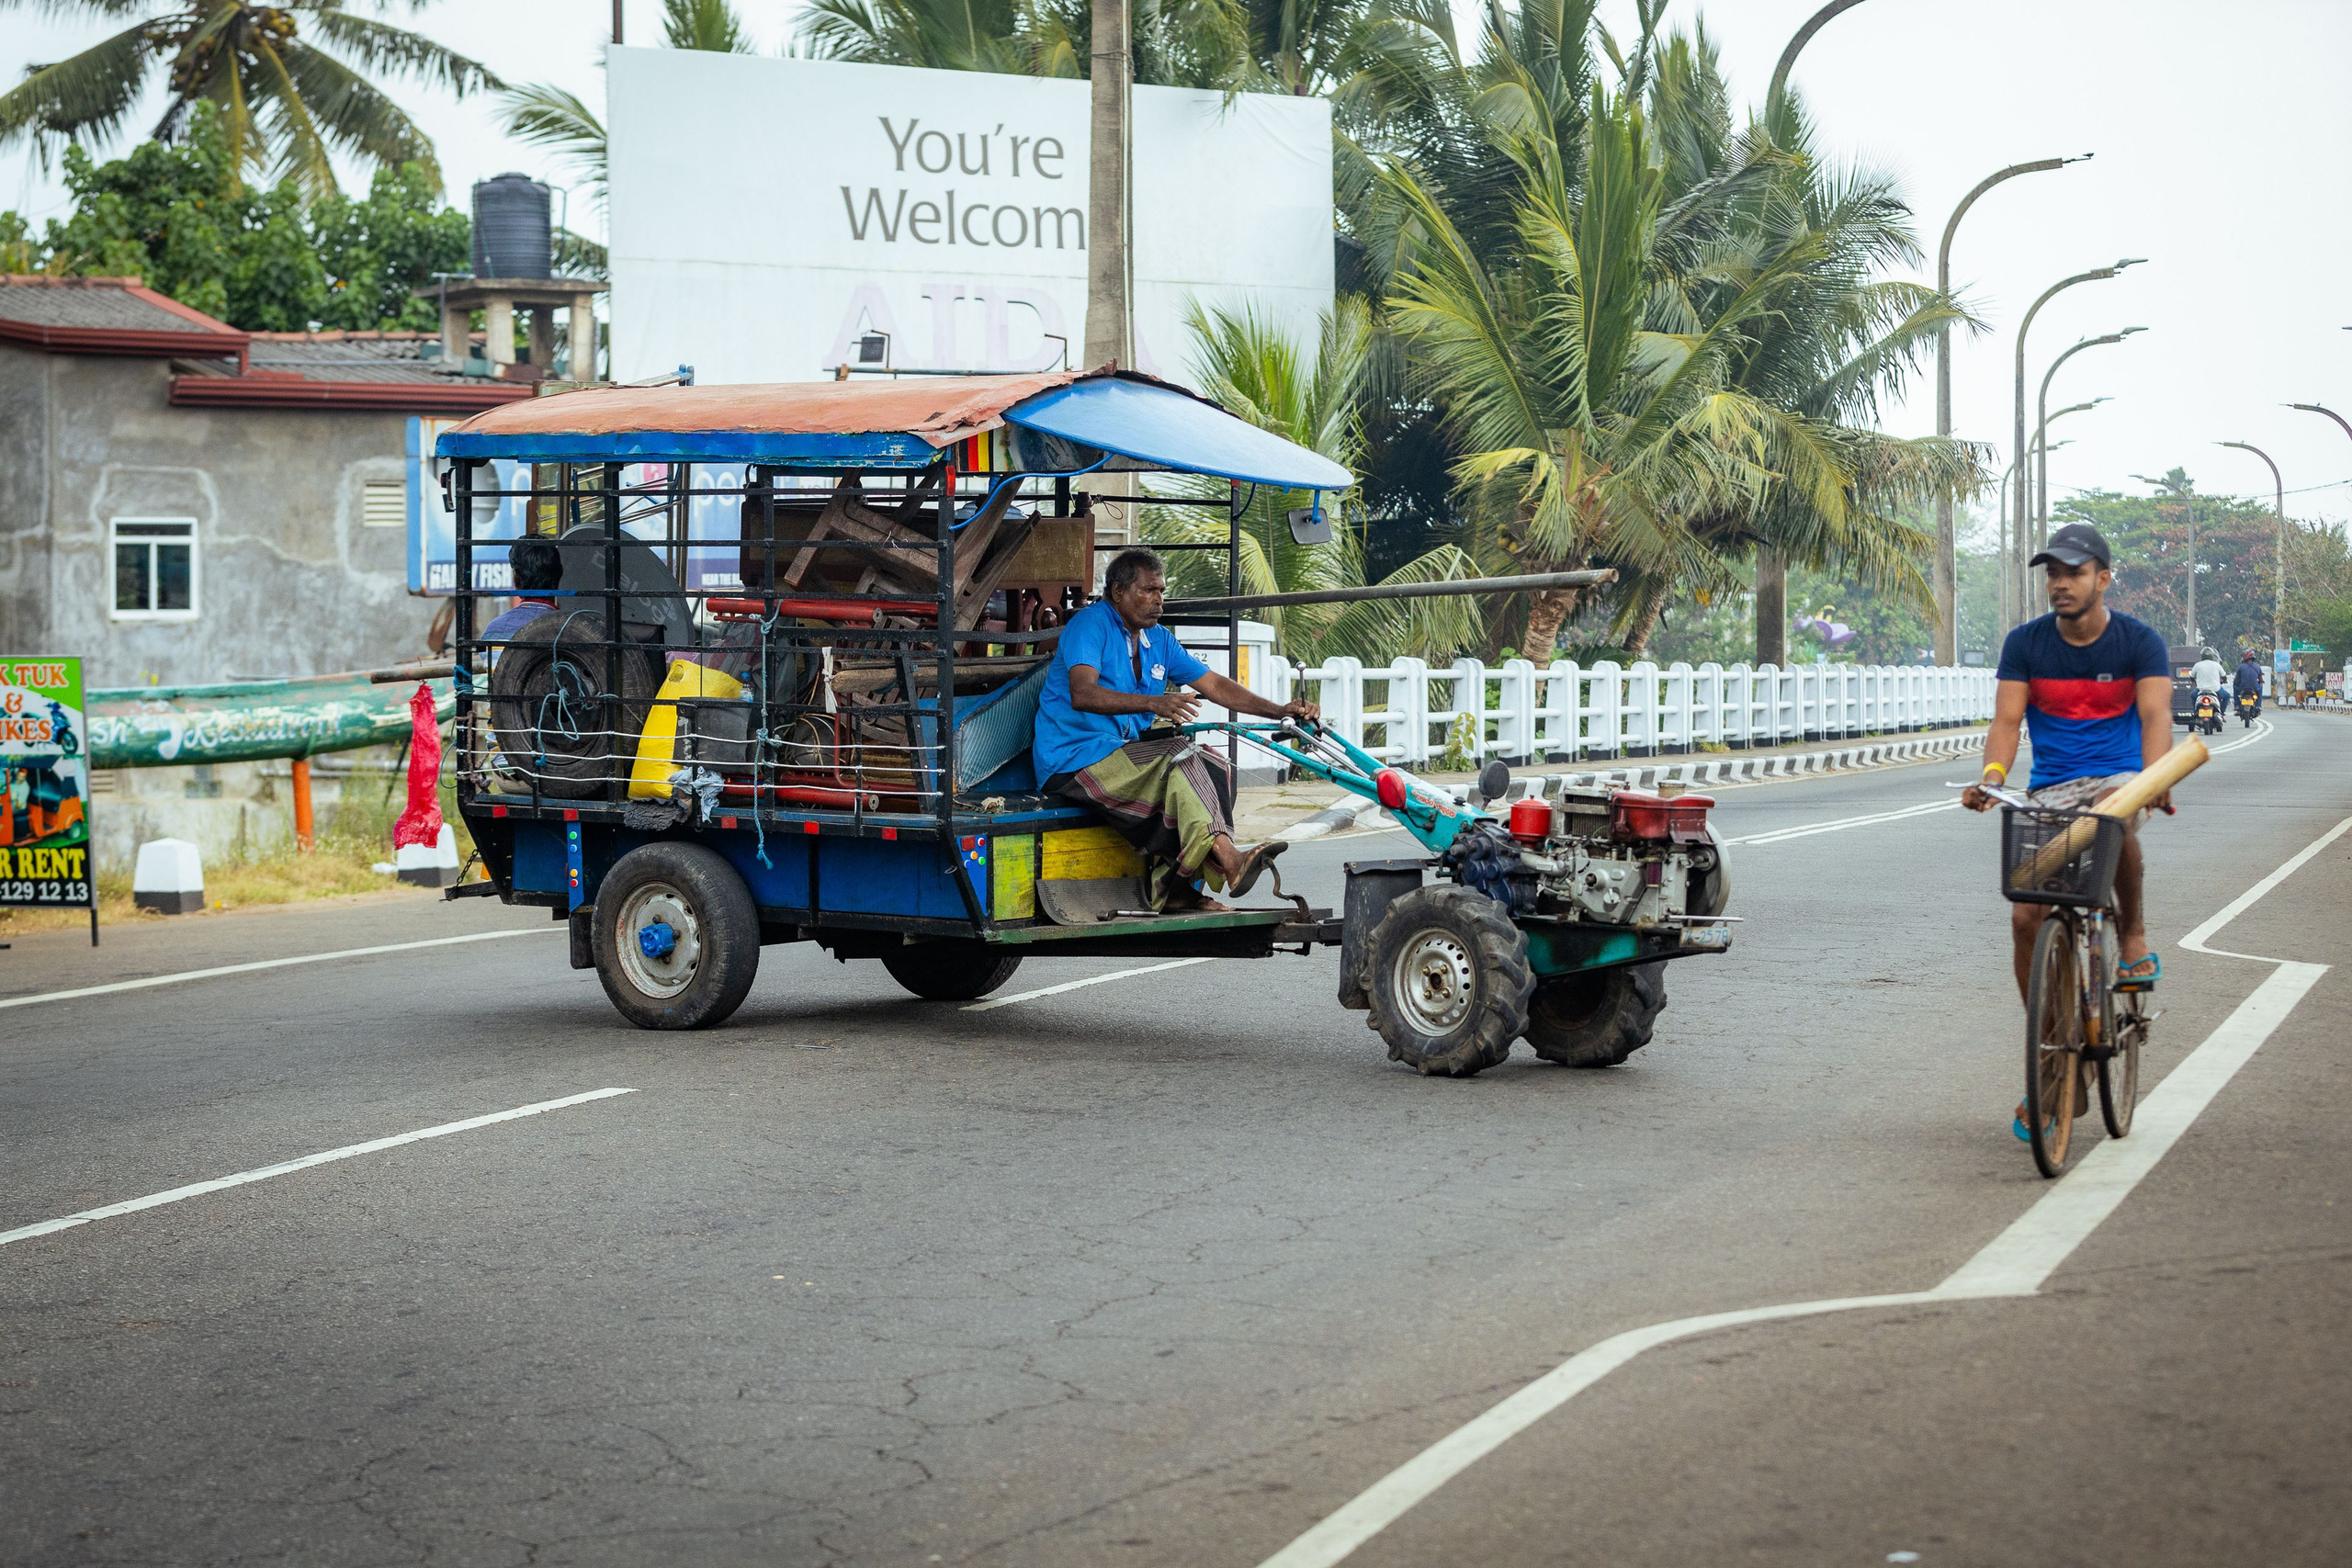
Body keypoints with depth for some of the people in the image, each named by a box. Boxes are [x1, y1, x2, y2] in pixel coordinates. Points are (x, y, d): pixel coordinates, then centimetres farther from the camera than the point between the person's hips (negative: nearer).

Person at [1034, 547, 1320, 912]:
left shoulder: (1159, 640, 15)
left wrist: (1281, 711, -1)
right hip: (1075, 759, -9)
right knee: (1180, 756, -27)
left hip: (1123, 754, 9)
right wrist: (1154, 703, -40)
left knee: (1215, 766, -9)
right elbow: (1082, 694, -27)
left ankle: (1168, 883, -12)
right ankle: (1228, 860, -40)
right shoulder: (1091, 624, -10)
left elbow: (1215, 685, 13)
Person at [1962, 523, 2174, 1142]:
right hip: (2049, 788, 3)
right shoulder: (2025, 644, 0)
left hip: (2118, 778, -3)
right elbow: (2007, 719, -8)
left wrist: (2154, 778, -38)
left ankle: (2133, 937, -14)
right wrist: (1992, 774, -29)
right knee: (2026, 916, -10)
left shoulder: (2139, 641, -5)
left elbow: (2155, 715, -18)